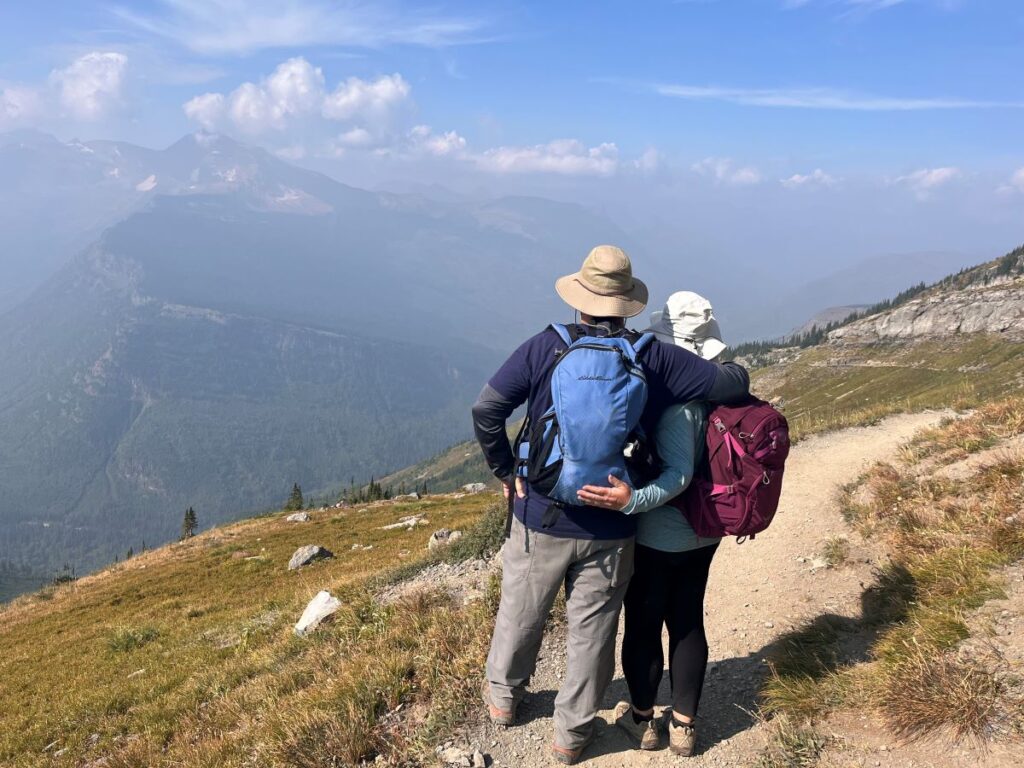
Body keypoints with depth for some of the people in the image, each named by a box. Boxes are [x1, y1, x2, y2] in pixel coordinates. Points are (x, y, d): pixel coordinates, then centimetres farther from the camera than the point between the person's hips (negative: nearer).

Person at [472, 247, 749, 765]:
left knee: (521, 612, 23)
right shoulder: (654, 358, -9)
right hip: (609, 530, 0)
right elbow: (734, 386, -6)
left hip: (541, 519, 0)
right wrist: (730, 367, 17)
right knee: (591, 630, 17)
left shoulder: (545, 347, -11)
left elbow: (485, 412, -13)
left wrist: (506, 471, 0)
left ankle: (503, 697, 46)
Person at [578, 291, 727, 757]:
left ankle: (642, 718, 29)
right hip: (703, 534, 7)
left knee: (643, 627, 12)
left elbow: (679, 473, -30)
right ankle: (683, 724, 30)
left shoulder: (676, 400, -24)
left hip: (657, 539, -7)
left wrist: (632, 500, -39)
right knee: (689, 623, 18)